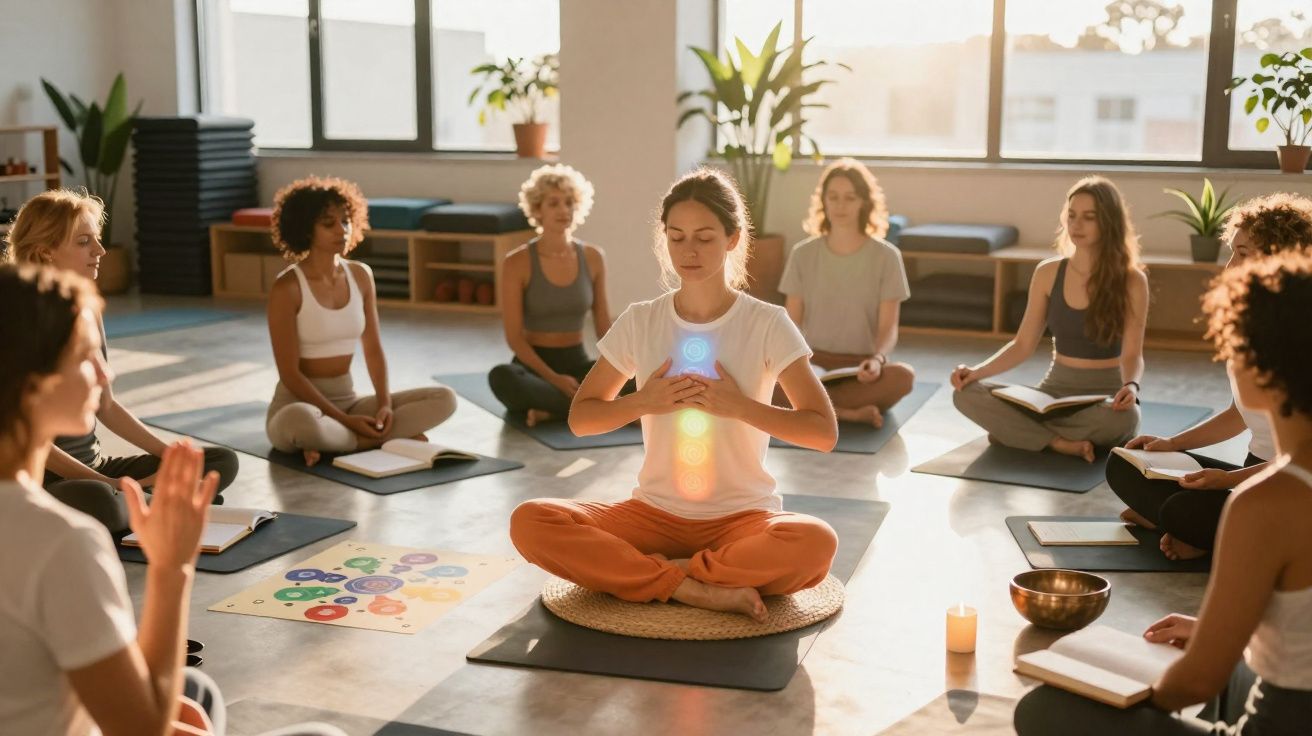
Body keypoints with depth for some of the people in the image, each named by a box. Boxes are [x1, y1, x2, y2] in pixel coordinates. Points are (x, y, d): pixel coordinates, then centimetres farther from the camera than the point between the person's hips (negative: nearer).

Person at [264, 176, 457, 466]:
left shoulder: (360, 275, 4)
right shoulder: (287, 288, -14)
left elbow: (373, 349, 7)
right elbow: (289, 374, -16)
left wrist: (385, 404, -11)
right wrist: (345, 420, -22)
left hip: (348, 401, 6)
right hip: (298, 404, -6)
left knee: (444, 399, -12)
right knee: (301, 422, -44)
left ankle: (332, 442, -16)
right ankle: (382, 440, -18)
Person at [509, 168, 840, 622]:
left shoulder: (767, 325, -4)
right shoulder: (639, 323, 2)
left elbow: (825, 432, -6)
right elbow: (580, 417, 8)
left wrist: (740, 406, -18)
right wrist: (643, 402, -11)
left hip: (742, 517, -2)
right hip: (655, 513, 2)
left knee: (816, 543, -35)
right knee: (530, 522, -22)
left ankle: (649, 573, -18)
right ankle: (694, 589, -21)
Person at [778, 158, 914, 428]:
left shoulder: (886, 256, 0)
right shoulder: (803, 254, 5)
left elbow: (888, 328, -5)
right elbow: (791, 323, 3)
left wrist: (877, 359, -28)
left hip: (861, 369, -1)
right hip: (814, 364, 1)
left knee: (903, 376, -35)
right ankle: (849, 413, -27)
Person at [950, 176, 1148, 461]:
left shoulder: (1131, 281, -7)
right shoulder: (1048, 273, 2)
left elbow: (1132, 355, -9)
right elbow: (1023, 345, 5)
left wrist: (1131, 386, -32)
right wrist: (977, 371, -12)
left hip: (1105, 393, -3)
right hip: (1055, 389, 3)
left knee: (1122, 417, -41)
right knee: (967, 394, -21)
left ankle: (1015, 430, -20)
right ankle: (1061, 444, -27)